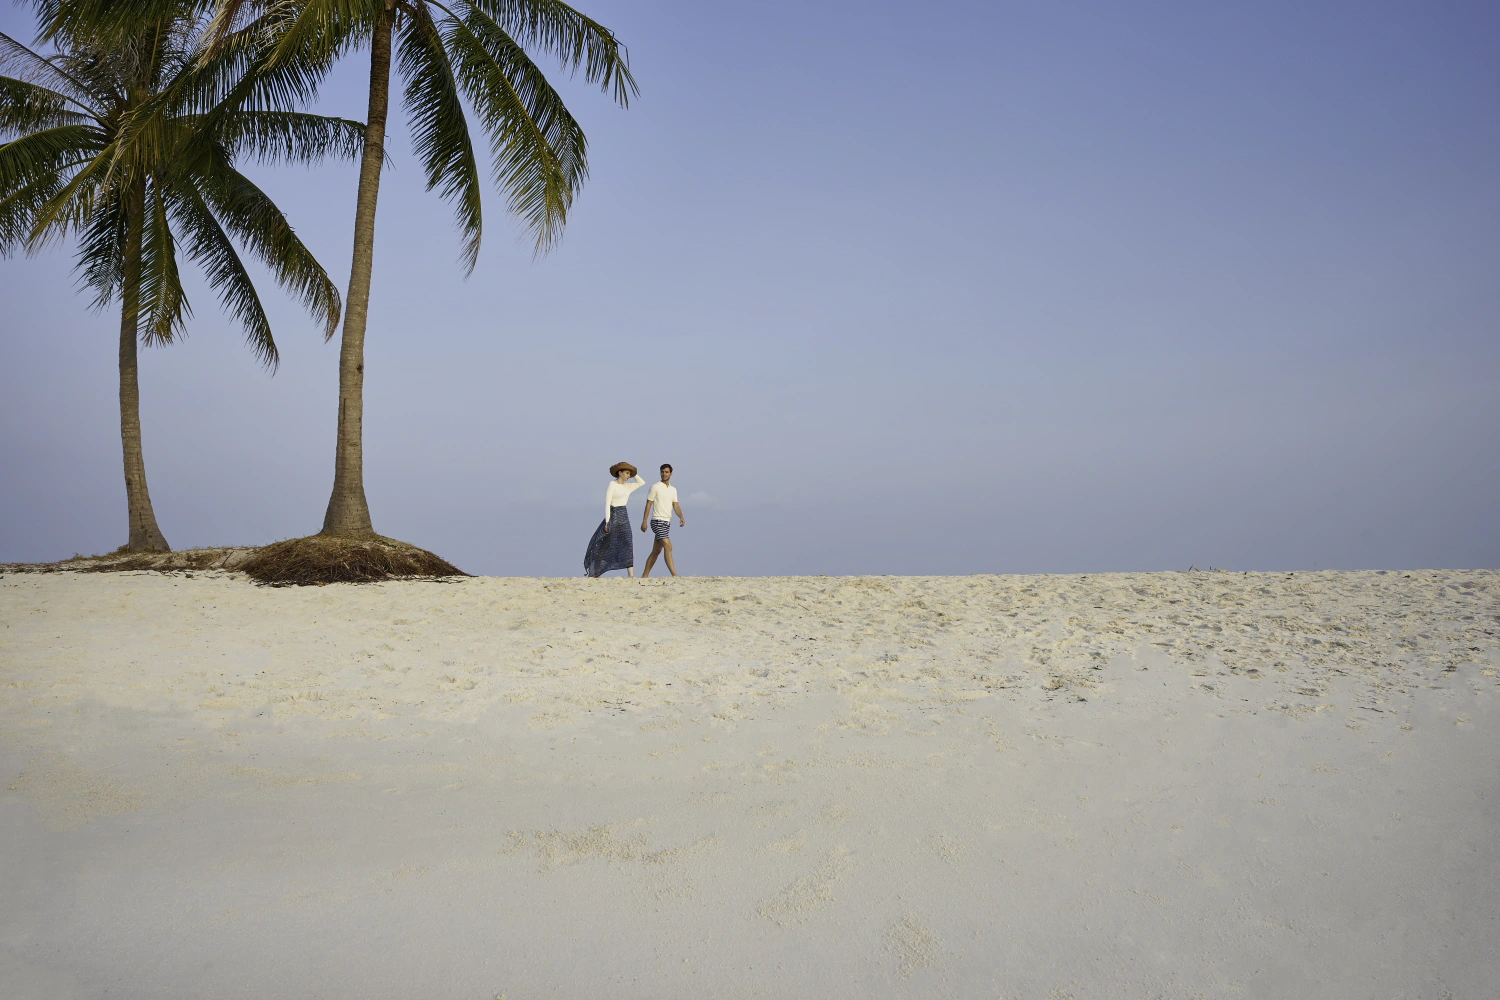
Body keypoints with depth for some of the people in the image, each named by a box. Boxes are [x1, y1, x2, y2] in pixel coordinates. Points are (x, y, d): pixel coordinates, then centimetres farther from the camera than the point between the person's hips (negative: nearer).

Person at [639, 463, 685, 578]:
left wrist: (681, 517, -10)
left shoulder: (673, 489, 15)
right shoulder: (655, 487, -3)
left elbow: (676, 505, 8)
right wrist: (644, 521, -10)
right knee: (668, 547, -18)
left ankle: (644, 575, 16)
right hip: (657, 521, -7)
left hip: (667, 522, 7)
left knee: (656, 551, 10)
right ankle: (674, 574, -21)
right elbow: (648, 504, -4)